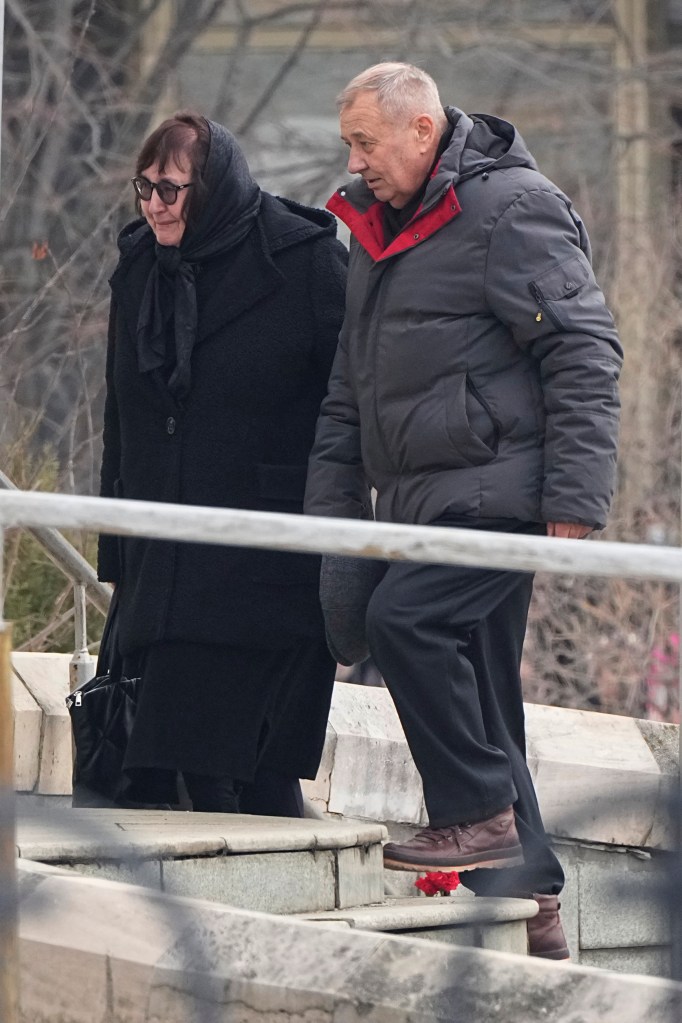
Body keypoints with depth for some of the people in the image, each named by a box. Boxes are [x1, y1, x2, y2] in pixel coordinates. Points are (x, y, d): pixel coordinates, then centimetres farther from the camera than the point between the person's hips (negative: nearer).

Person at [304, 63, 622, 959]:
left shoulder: (511, 207, -9)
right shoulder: (377, 232, 19)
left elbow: (583, 356, -13)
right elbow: (347, 394, 24)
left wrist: (574, 505, -18)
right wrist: (333, 515, 16)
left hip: (498, 490, -9)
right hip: (422, 505, 9)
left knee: (404, 618, -26)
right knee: (478, 696, 8)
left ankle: (480, 812, -15)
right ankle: (527, 900, 13)